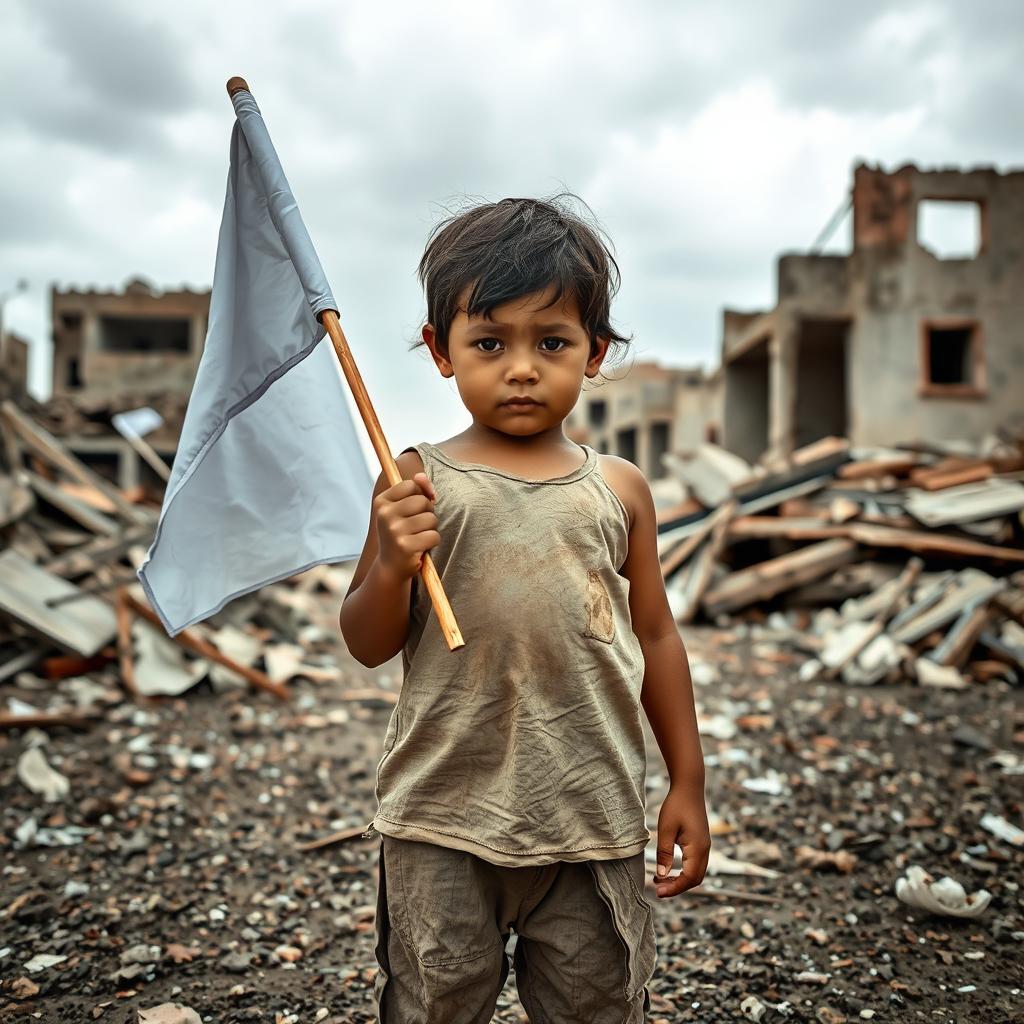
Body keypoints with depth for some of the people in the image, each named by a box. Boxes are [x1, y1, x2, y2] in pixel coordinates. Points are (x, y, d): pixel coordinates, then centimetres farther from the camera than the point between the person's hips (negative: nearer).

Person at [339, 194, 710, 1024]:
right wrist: (394, 563, -21)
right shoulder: (420, 482, -4)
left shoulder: (619, 489, 2)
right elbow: (368, 645, -1)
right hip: (443, 825, -1)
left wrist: (687, 783, 11)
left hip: (594, 823, 2)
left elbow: (655, 636, 9)